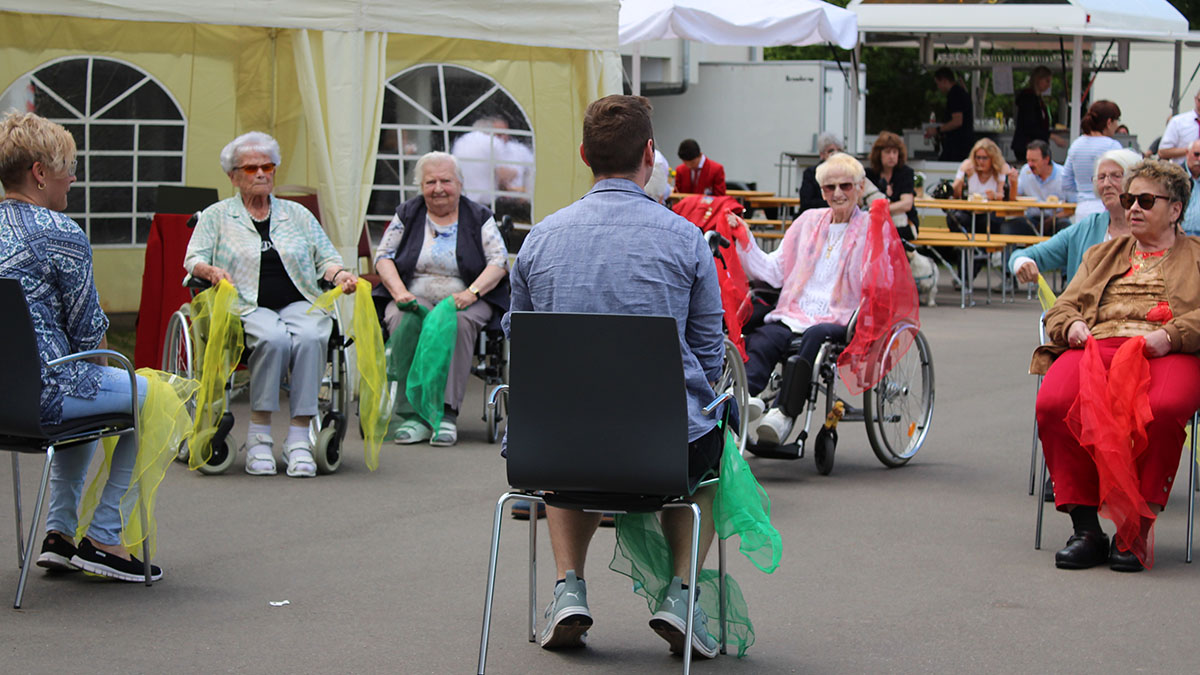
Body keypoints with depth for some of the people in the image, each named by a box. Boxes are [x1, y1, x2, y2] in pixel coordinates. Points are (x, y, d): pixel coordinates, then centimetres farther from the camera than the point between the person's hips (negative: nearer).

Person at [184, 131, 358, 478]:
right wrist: (212, 271, -18)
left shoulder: (297, 214, 22)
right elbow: (193, 259, 5)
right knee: (274, 338, -36)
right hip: (247, 306, -2)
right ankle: (258, 436, -28)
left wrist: (341, 274, -5)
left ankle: (299, 438, -33)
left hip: (299, 304, 2)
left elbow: (326, 258, 18)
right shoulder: (217, 216, 15)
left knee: (310, 337, -34)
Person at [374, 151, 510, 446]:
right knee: (403, 320, -34)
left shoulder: (479, 217, 10)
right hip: (415, 297, 1)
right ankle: (412, 413, -37)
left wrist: (471, 293, -17)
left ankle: (447, 413, -40)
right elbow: (383, 257, 8)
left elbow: (499, 262, 0)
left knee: (458, 323, -37)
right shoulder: (407, 215, 15)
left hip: (464, 302, -1)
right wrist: (400, 292, -11)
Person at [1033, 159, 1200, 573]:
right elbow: (1062, 308, 26)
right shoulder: (1102, 255, 35)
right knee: (1053, 403, -33)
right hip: (1096, 346, 3)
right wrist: (1072, 326, 2)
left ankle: (1137, 528, -29)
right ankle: (1085, 527, -27)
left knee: (1163, 410, -40)